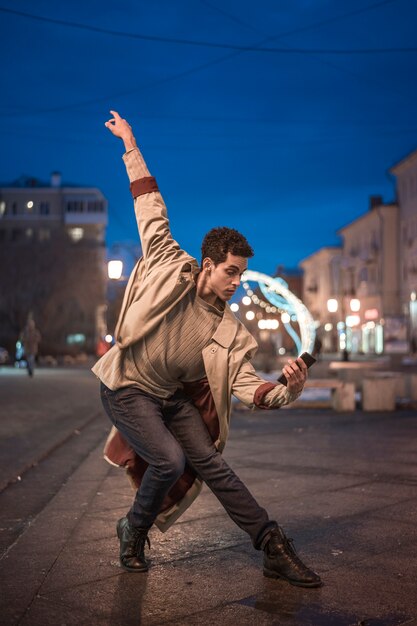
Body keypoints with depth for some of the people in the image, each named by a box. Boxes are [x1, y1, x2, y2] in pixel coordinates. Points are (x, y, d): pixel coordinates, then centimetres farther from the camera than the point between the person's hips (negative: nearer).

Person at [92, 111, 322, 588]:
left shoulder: (229, 331, -4)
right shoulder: (173, 270, -11)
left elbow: (248, 386, -10)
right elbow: (151, 211, -7)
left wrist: (287, 391, -32)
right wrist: (130, 147, -3)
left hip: (174, 398, 4)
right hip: (127, 389, -4)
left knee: (213, 466, -3)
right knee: (170, 460, -21)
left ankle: (274, 548, 3)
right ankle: (133, 531, 7)